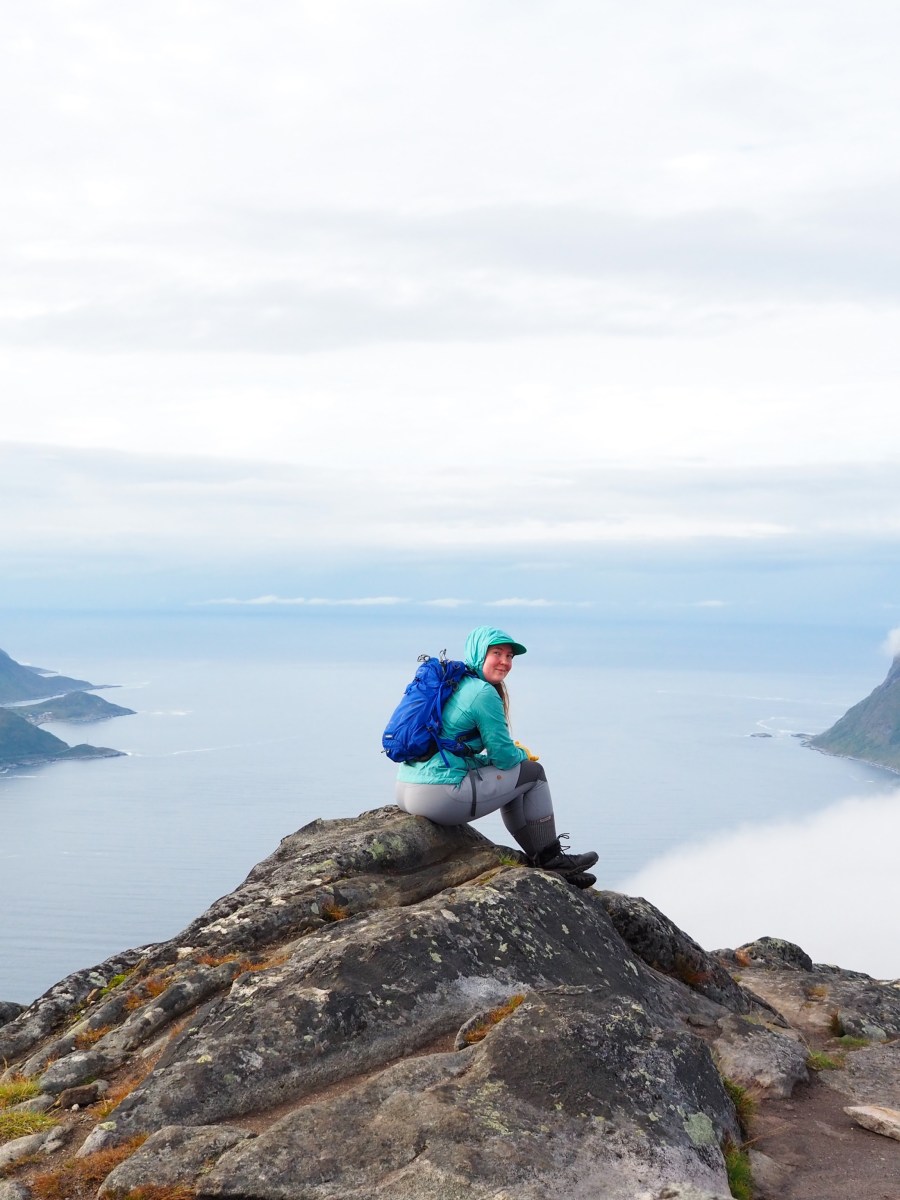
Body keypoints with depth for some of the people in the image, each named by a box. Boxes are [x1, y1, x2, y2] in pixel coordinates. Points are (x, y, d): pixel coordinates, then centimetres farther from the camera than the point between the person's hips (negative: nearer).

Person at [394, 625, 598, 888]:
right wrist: (524, 754, 16)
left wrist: (513, 752, 16)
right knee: (533, 773, 7)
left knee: (513, 781, 25)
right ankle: (552, 860, 18)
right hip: (440, 796, -9)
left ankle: (541, 861, 28)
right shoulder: (483, 692, -11)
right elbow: (504, 756, -8)